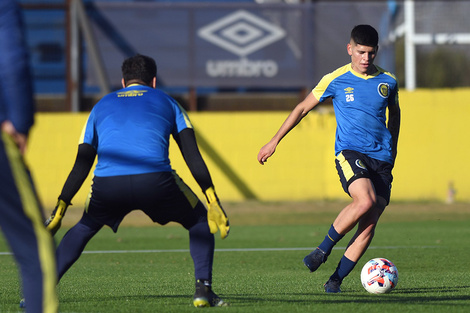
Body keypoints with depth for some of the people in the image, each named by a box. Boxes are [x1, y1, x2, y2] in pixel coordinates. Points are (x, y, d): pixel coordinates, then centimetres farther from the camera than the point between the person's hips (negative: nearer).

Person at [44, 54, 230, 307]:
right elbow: (193, 157, 14)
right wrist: (213, 202, 10)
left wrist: (59, 210, 30)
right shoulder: (166, 102, 25)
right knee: (200, 220, 22)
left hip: (106, 185, 2)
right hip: (155, 181, -2)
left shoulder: (101, 106, 30)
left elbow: (81, 165, 26)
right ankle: (203, 289, 7)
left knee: (84, 228, 30)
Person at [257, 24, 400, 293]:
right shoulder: (335, 80, 1)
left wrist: (392, 148, 30)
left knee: (369, 226, -8)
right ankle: (324, 248, -11)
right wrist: (274, 142, 11)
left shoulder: (388, 81, 8)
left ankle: (336, 280, 2)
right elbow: (303, 108, 11)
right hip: (350, 152, -3)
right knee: (365, 201, -31)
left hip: (381, 158, 3)